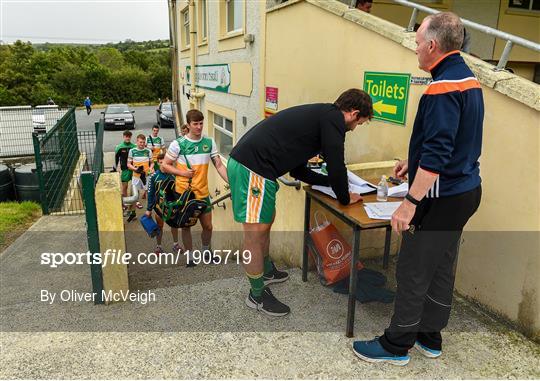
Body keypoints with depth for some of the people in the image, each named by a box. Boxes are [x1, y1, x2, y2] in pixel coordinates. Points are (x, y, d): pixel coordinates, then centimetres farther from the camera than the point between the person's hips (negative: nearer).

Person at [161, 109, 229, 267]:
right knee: (186, 226, 9)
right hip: (183, 193, -2)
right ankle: (189, 255, 27)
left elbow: (219, 166, -2)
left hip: (202, 193, 3)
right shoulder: (178, 144, -10)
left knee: (208, 226, 9)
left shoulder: (209, 142, -1)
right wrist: (182, 172, -17)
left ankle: (206, 249, 36)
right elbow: (165, 165, -3)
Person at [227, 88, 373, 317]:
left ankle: (267, 271, 43)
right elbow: (336, 164, -9)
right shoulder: (333, 117, -5)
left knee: (267, 220, 24)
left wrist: (333, 182, 32)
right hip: (253, 168, -11)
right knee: (255, 233, 1)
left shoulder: (317, 115, 24)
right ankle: (257, 295, 16)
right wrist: (345, 198, 8)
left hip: (243, 162, 11)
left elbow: (298, 170, 27)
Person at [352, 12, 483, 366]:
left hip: (443, 197, -10)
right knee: (441, 266, 17)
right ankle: (430, 337, 31)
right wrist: (413, 161, 21)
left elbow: (437, 156, -27)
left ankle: (396, 344, 16)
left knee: (413, 270, 1)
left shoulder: (443, 88, -20)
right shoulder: (468, 79, 11)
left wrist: (410, 202, -26)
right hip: (465, 190, 10)